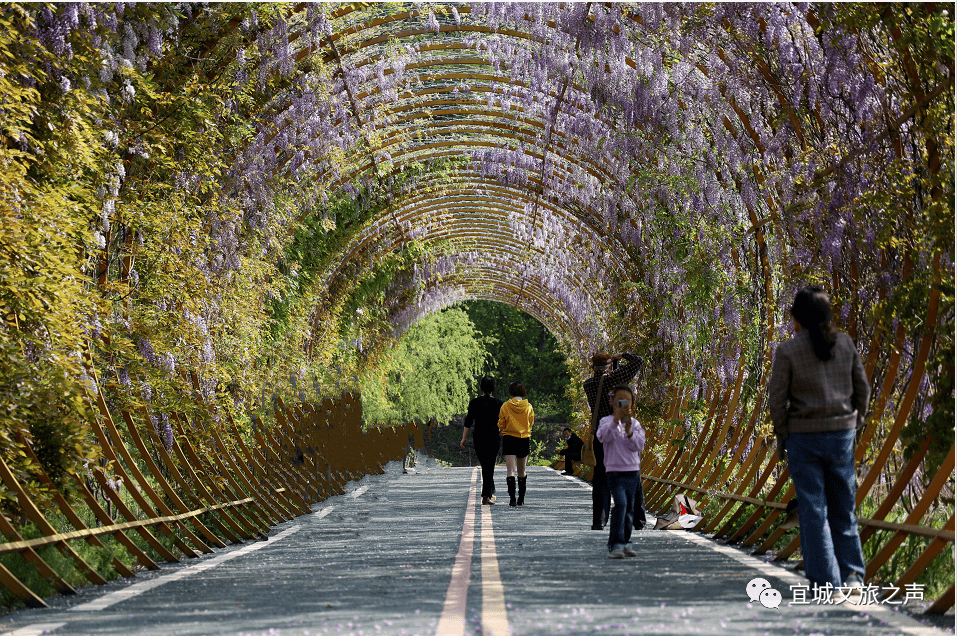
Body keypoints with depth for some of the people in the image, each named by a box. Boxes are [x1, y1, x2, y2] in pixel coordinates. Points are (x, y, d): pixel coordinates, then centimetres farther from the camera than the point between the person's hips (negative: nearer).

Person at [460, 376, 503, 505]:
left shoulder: (474, 402, -2)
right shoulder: (498, 403, -4)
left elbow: (468, 422, -3)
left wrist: (464, 438, 3)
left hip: (478, 436, 2)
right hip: (493, 436, -1)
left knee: (484, 466, 17)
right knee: (489, 467, 1)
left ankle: (491, 493, 26)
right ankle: (486, 497, -7)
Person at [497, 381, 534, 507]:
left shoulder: (506, 406, -7)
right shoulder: (528, 407, -3)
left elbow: (501, 425, -1)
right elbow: (531, 423, 10)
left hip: (509, 439, -2)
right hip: (524, 439, 2)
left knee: (510, 470, -6)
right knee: (521, 471, 14)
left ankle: (512, 498, -19)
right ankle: (521, 498, 19)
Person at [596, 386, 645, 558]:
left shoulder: (635, 424, 9)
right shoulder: (606, 421, 0)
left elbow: (639, 445, -3)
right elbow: (604, 437, -21)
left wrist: (629, 432, -20)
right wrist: (617, 418, -29)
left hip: (632, 472, 5)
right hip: (614, 471, -5)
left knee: (629, 508, 11)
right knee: (620, 504, -21)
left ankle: (625, 544, 23)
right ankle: (615, 545, -20)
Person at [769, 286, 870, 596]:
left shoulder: (787, 350, -8)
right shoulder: (845, 343, 3)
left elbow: (777, 399, -7)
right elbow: (862, 388, 7)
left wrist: (782, 438, 4)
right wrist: (854, 425, 17)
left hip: (803, 435, -3)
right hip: (842, 434, 3)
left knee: (813, 510, 3)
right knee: (843, 508, 14)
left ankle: (825, 581, 3)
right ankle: (852, 574, 10)